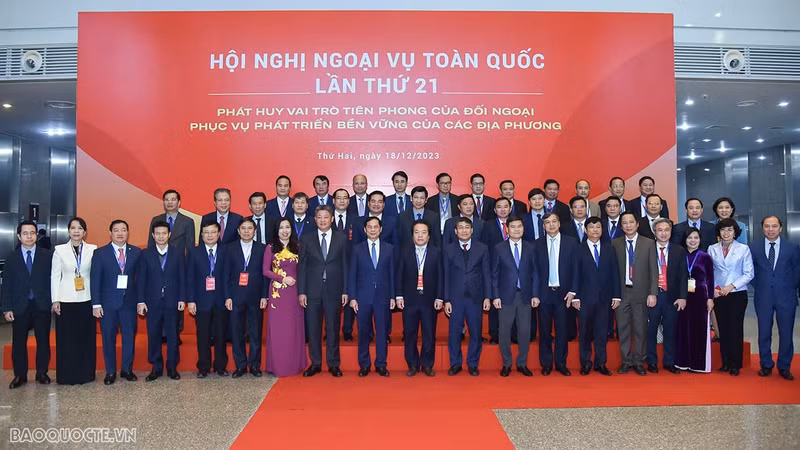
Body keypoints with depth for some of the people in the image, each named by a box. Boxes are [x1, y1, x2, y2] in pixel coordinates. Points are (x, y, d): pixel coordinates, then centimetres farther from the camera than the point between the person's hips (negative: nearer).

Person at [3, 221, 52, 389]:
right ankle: (20, 375, 18)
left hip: (41, 305, -1)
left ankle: (42, 373, 19)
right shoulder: (11, 257, 5)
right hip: (19, 306, 1)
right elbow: (6, 284, 3)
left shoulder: (47, 255, 1)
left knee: (43, 341, 6)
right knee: (19, 343, 6)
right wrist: (7, 308, -3)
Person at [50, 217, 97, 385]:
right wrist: (55, 300, -2)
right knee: (66, 339, 4)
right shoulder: (59, 250, 2)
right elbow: (54, 276, 4)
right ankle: (67, 376, 16)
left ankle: (85, 374, 17)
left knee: (86, 338, 5)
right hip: (66, 301, 0)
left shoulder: (93, 250, 2)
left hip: (86, 300, 0)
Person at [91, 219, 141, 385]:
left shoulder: (136, 252, 4)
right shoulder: (100, 253, 0)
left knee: (129, 337, 6)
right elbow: (95, 280, -2)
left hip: (129, 302, 1)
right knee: (108, 339, 7)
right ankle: (110, 371, 19)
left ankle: (127, 369, 21)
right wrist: (96, 304, -7)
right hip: (108, 303, -1)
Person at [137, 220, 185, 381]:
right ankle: (156, 368, 18)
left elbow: (182, 277, 3)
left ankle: (172, 367, 17)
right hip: (152, 301, 0)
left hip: (172, 301, 0)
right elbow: (141, 279, 2)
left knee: (172, 335, 5)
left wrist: (182, 298, -2)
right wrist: (141, 301, -3)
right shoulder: (146, 254, 3)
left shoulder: (178, 252, 3)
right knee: (153, 335, 6)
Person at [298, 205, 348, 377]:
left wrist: (345, 291, -1)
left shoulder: (341, 239, 5)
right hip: (313, 291, 1)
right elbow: (301, 266, 4)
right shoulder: (306, 239, 5)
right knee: (313, 329, 6)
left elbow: (345, 265, 4)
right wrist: (301, 291, -2)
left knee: (333, 329, 6)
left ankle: (333, 364, 17)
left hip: (334, 291, 0)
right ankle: (315, 363, 19)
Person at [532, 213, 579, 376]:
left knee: (562, 330, 5)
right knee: (544, 331, 6)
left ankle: (561, 364, 18)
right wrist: (535, 294, -3)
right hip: (544, 293, 0)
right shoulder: (537, 245, 3)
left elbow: (575, 268, 2)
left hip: (563, 293, 0)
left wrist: (572, 291, -4)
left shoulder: (571, 242, 3)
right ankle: (546, 364, 18)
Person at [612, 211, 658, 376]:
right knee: (623, 328, 6)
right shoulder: (615, 244, 5)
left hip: (641, 293, -1)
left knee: (640, 328, 4)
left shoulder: (649, 243, 3)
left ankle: (638, 361, 17)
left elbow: (654, 270, 1)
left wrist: (653, 293, -6)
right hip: (621, 292, 1)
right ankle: (626, 361, 17)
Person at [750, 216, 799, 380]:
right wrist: (758, 286, 5)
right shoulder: (754, 248, 2)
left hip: (786, 297, 0)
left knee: (786, 333, 4)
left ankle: (784, 367, 17)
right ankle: (766, 365, 18)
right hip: (763, 297, 0)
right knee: (764, 334, 6)